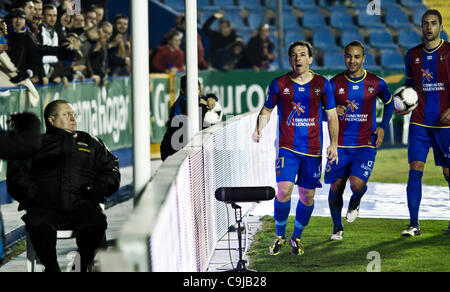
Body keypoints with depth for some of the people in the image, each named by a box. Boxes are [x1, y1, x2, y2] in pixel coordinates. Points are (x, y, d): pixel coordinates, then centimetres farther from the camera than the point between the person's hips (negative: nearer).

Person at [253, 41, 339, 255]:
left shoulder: (322, 84, 4)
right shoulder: (279, 84, 1)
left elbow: (332, 116, 9)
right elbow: (267, 110, 13)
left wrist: (334, 144, 2)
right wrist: (259, 130, -6)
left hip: (313, 149, 2)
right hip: (287, 147, -1)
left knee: (307, 196, 4)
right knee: (284, 190, -16)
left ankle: (297, 237, 25)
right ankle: (280, 236, 4)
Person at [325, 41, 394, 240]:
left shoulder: (376, 83, -1)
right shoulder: (335, 83, -1)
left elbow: (389, 103, 18)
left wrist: (383, 127, 5)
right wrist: (333, 112, -16)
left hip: (365, 145, -1)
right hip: (340, 145, 1)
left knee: (357, 184, -20)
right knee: (335, 188, 3)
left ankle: (355, 202, 17)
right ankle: (337, 228, 25)